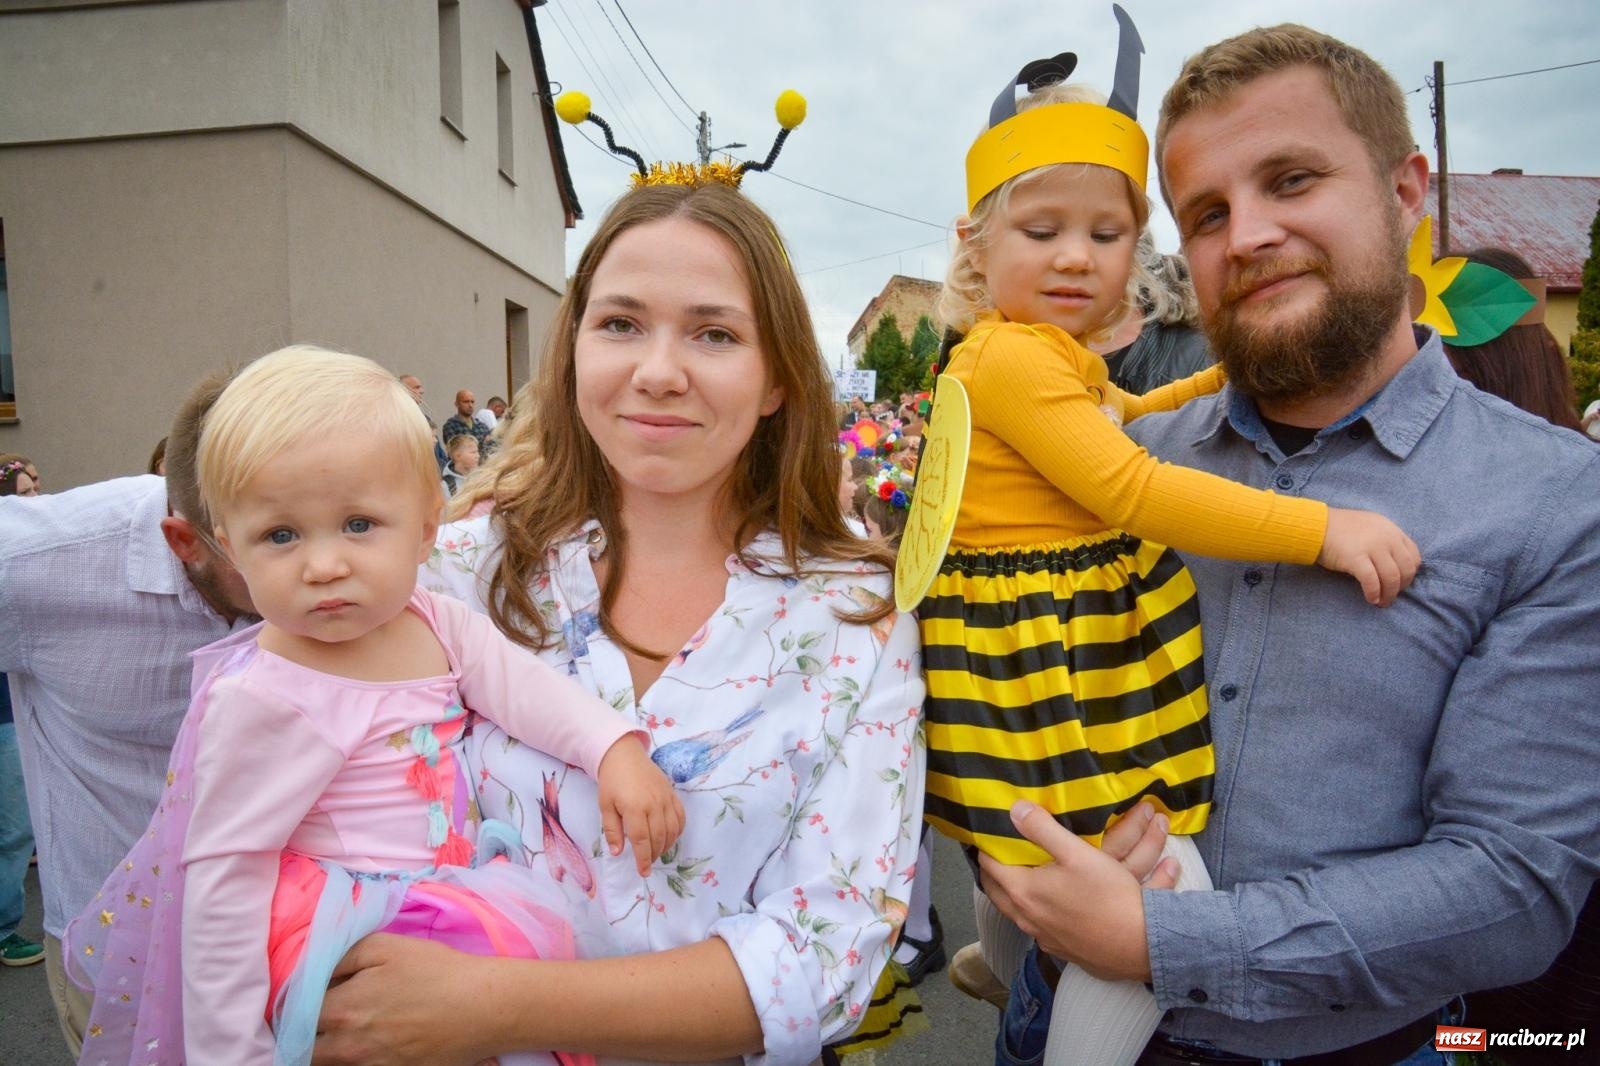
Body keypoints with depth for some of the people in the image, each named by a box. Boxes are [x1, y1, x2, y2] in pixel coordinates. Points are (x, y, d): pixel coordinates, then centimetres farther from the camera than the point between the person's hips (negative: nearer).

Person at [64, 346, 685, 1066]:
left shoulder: (438, 625, -2)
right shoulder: (265, 701, -20)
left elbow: (525, 686, 4)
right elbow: (223, 878, -17)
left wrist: (616, 749, -12)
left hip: (450, 889, 8)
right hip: (349, 933, -8)